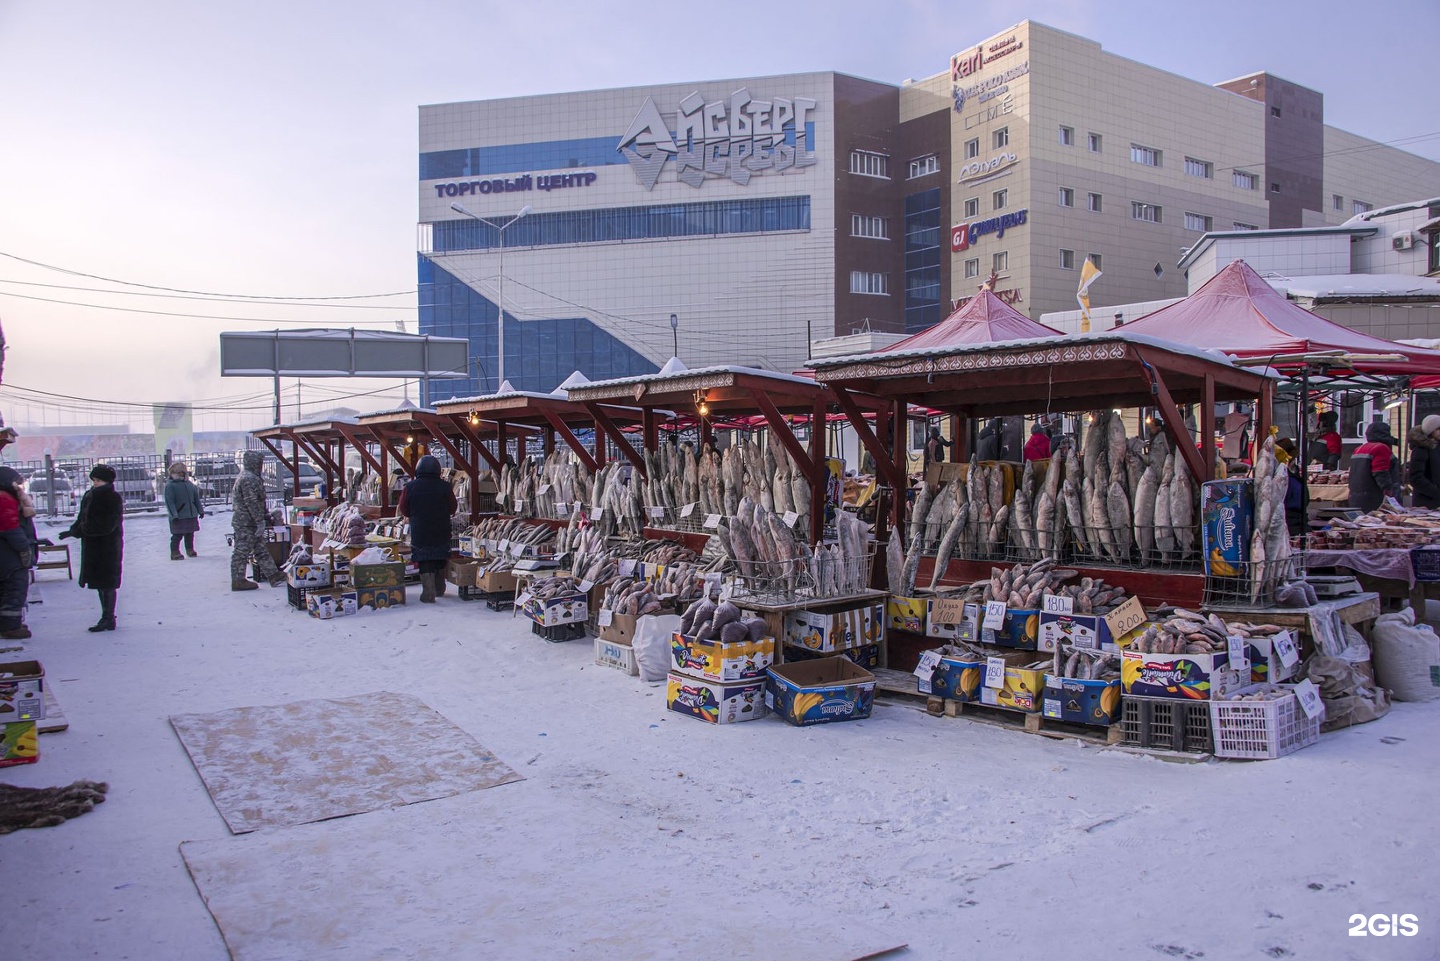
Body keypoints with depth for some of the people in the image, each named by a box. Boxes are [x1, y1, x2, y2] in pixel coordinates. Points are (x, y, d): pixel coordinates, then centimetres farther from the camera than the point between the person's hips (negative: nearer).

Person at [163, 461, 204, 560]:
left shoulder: (189, 484, 14)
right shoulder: (170, 485, -8)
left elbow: (196, 498, 20)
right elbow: (169, 502, -14)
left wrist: (200, 510, 18)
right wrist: (174, 515, -21)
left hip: (192, 515, 6)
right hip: (179, 517, -6)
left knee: (190, 533, 14)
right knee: (177, 535, -6)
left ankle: (190, 549, 27)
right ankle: (175, 552, 0)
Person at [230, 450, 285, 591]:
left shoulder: (248, 477, 17)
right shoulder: (249, 479, -18)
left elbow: (258, 501, 25)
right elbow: (252, 503, -23)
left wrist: (265, 515, 25)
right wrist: (260, 521, -21)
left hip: (248, 522, 11)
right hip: (246, 523, -11)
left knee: (261, 550, 11)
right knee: (242, 552, -3)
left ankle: (273, 576, 14)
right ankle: (238, 581, 2)